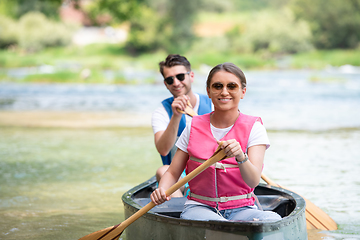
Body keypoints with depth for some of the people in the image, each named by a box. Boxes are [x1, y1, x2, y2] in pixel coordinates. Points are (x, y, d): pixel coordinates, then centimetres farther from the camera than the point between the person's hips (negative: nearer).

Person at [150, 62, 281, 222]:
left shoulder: (254, 127, 0)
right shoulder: (193, 127, 6)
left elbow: (253, 181, -14)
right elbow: (173, 173, 9)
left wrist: (241, 156, -35)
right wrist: (161, 190, -13)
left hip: (241, 208, 0)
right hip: (199, 207, 0)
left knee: (274, 220, -34)